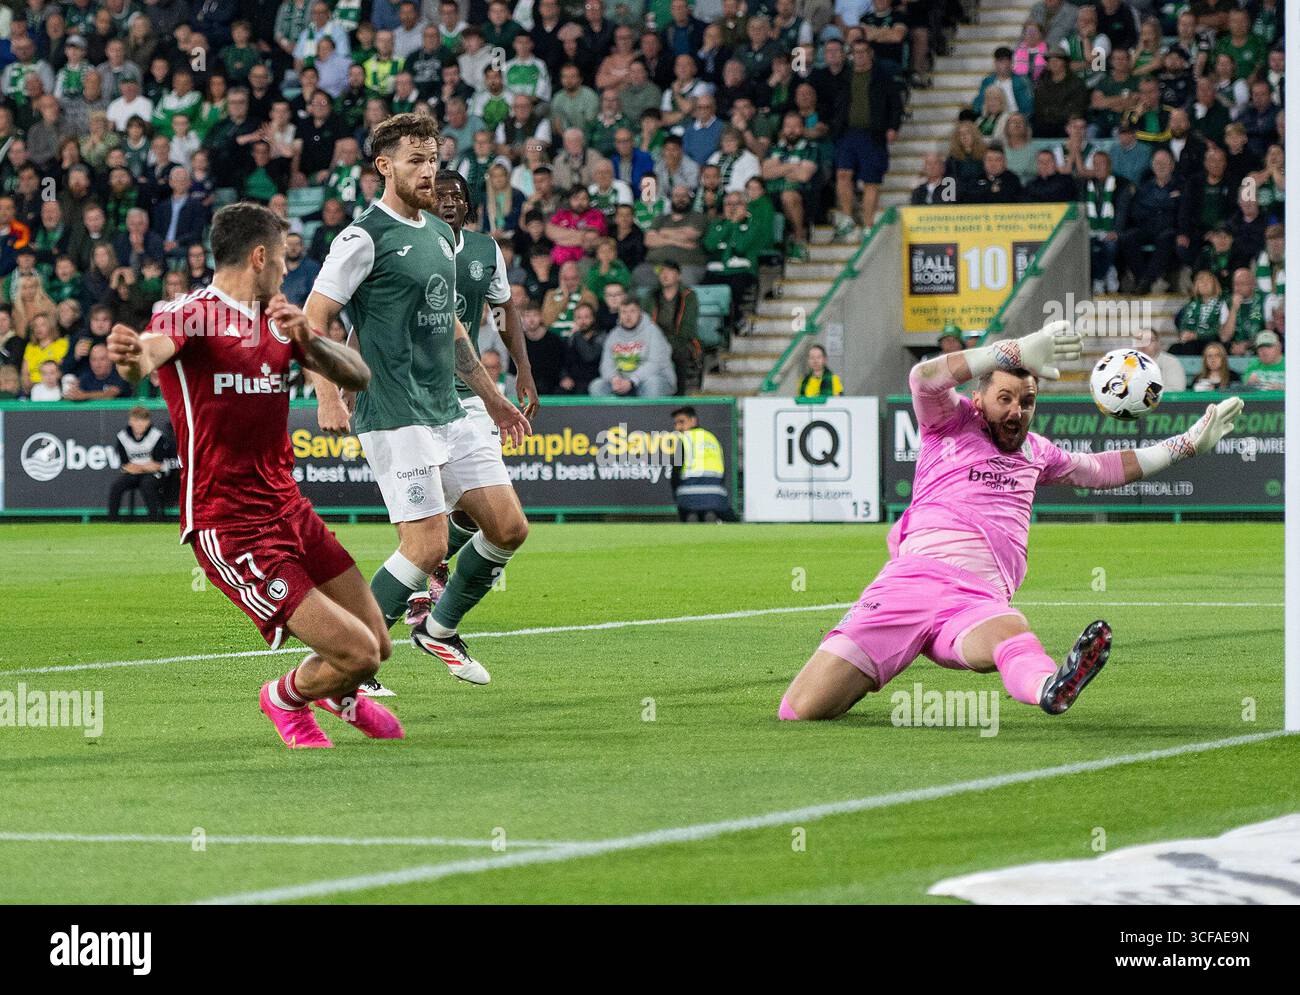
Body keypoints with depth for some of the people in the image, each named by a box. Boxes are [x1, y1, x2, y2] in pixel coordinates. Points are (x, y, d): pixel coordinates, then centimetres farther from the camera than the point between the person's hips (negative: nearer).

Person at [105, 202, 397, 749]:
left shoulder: (276, 321, 12)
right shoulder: (189, 315, -12)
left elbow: (357, 374, 5)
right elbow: (152, 350, -34)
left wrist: (307, 338, -15)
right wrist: (134, 356, -59)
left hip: (289, 511, 8)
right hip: (229, 531, -8)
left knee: (377, 645, 11)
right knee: (357, 652, -13)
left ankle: (341, 695, 46)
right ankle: (286, 699, 19)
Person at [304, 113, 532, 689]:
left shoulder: (439, 232, 15)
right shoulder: (365, 237, -10)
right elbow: (313, 318, -11)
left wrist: (490, 396, 28)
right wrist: (328, 398, -23)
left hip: (449, 412, 8)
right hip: (396, 419, -8)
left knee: (508, 527, 5)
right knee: (427, 547, -13)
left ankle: (440, 629, 25)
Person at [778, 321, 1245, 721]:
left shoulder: (1035, 452, 30)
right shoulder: (953, 422, 15)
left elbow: (1109, 468, 45)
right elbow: (924, 378, -7)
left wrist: (1189, 443, 40)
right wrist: (1015, 353, -15)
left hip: (980, 602, 2)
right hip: (913, 578, -2)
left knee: (1010, 635, -41)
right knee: (801, 712, -20)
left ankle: (1050, 689, -75)